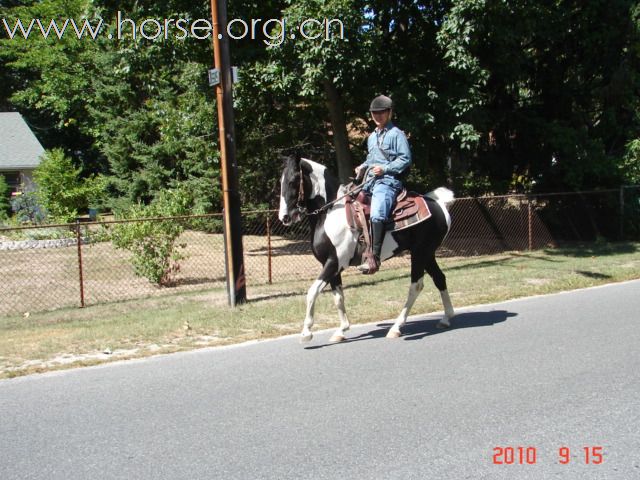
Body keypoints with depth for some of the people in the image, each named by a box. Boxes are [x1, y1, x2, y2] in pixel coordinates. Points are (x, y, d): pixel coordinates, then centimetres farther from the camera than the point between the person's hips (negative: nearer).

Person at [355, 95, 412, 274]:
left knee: (377, 213, -31)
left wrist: (384, 169, -16)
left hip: (388, 181, -9)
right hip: (370, 180, 9)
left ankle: (375, 258, -36)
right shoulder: (372, 137, 22)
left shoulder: (396, 134, -2)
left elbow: (405, 159, -7)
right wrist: (363, 166, 12)